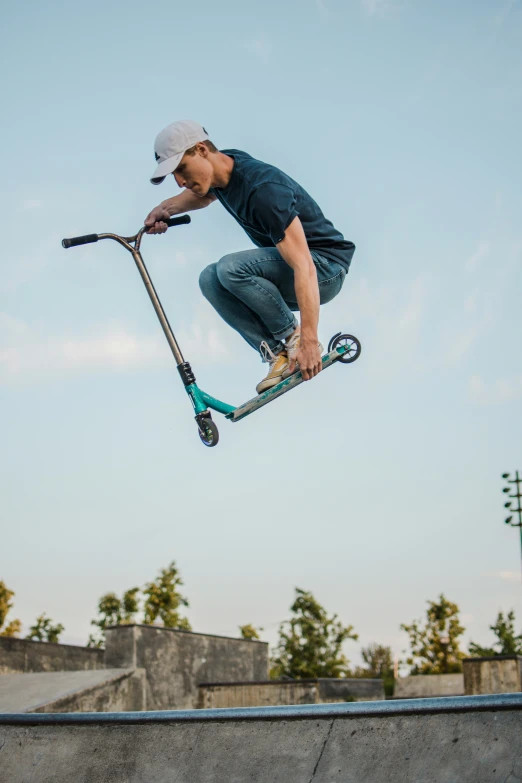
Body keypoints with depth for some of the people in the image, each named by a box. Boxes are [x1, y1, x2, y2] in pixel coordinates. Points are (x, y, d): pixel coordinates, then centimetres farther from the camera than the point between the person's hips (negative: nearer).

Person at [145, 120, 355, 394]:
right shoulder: (223, 168, -1)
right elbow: (202, 194, 27)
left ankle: (293, 338, -11)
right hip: (285, 273, 9)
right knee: (210, 280, -7)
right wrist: (166, 207, 5)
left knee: (231, 268, -29)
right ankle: (278, 354, -8)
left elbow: (304, 267, -34)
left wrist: (308, 341, -38)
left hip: (325, 270, -9)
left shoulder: (262, 190, -29)